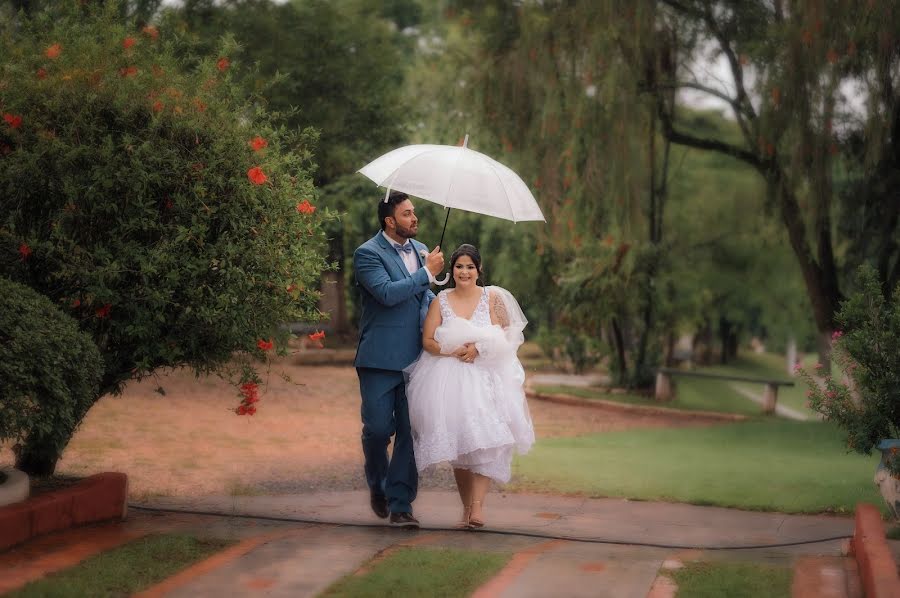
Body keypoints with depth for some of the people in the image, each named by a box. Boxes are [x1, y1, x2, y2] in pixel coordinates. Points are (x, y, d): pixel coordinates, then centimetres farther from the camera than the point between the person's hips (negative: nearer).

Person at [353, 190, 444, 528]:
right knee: (378, 429, -3)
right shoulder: (368, 254, -7)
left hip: (415, 357, 5)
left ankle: (400, 503, 7)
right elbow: (387, 293, -22)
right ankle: (377, 485, 25)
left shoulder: (420, 250, 14)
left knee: (410, 431, 1)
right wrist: (428, 272, -14)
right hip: (380, 360, -5)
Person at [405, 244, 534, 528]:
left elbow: (507, 337, 0)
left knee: (484, 440, -17)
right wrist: (455, 351, -16)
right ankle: (466, 508, 10)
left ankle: (477, 506, -22)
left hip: (486, 378, -2)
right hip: (450, 380, 2)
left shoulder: (493, 297, 4)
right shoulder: (440, 301, 7)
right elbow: (428, 341, 1)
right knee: (457, 445, 1)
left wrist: (478, 348, -15)